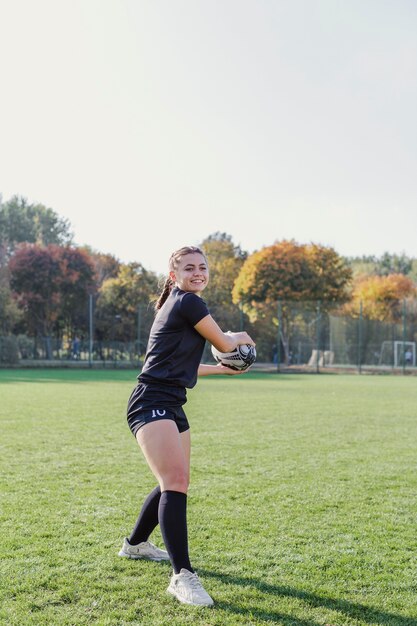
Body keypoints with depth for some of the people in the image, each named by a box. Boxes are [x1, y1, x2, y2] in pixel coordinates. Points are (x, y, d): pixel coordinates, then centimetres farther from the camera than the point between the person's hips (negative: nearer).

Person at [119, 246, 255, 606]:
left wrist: (222, 368, 33)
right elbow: (225, 344, -5)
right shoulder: (188, 303, -11)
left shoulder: (179, 306, 19)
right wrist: (241, 337, 18)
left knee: (175, 483, 21)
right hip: (152, 404, -11)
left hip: (171, 406, 11)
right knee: (176, 482, -22)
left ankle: (135, 545, 41)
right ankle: (182, 575, -22)